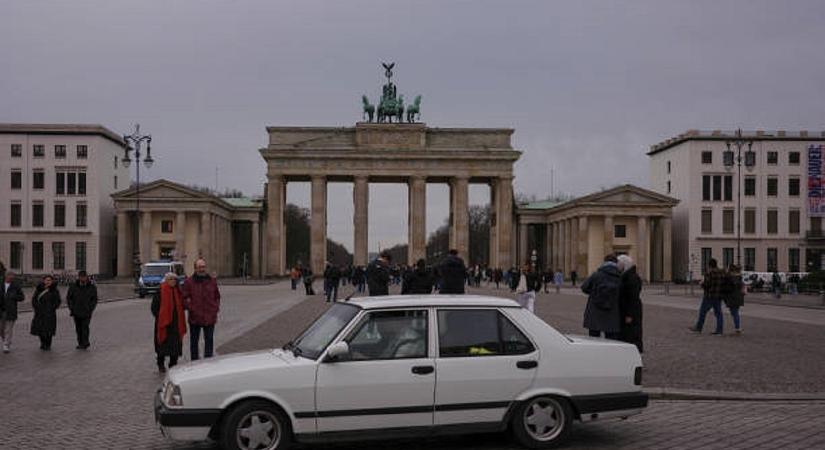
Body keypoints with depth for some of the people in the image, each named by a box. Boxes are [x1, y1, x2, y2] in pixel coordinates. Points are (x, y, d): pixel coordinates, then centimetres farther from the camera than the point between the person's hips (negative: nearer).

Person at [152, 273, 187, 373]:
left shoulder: (178, 291, 9)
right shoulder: (160, 292, -7)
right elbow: (154, 307, -5)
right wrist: (159, 317, -10)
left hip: (176, 323, 4)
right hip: (163, 323, -4)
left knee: (175, 344, 6)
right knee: (163, 344, 4)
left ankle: (173, 365, 17)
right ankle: (161, 365, 19)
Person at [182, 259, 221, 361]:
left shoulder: (212, 281, 7)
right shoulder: (189, 282, -2)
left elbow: (217, 297, 18)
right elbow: (183, 298, -1)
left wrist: (216, 308, 6)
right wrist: (190, 308, -11)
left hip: (210, 318, 2)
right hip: (195, 318, -2)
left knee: (209, 341, 6)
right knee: (194, 342, 8)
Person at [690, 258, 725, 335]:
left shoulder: (709, 273, -16)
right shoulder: (722, 273, 5)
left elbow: (705, 286, -18)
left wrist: (702, 283, 2)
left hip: (709, 297, -6)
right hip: (718, 297, 6)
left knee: (703, 312, 6)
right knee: (718, 313, 7)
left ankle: (698, 328, 16)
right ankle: (719, 331, 4)